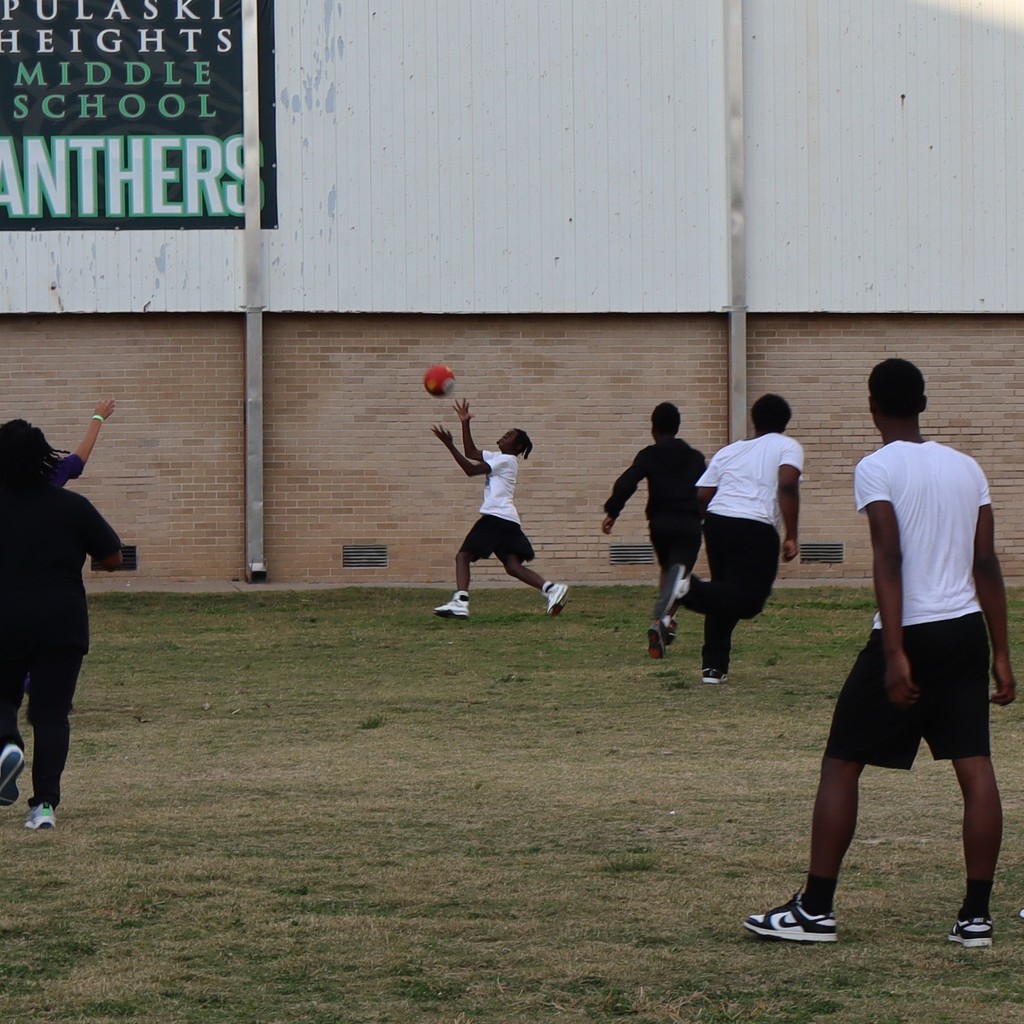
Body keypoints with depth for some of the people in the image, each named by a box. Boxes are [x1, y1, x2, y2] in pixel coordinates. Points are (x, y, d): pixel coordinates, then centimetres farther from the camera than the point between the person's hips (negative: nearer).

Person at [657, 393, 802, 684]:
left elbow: (702, 495, 14)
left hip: (717, 521, 6)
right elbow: (787, 486, -9)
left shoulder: (728, 451, 23)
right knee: (749, 600, -5)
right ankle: (689, 588, -28)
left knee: (725, 594, 19)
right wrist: (791, 537, -7)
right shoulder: (788, 447, 10)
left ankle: (714, 666, 12)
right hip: (757, 529, -6)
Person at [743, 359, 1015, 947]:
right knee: (975, 767, 5)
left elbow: (889, 560, -17)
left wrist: (894, 654, -21)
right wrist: (1001, 654, 11)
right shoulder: (967, 467, 10)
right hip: (967, 631, 5)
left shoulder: (878, 469, -7)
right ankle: (977, 916, 3)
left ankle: (816, 910, 6)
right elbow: (987, 565, 8)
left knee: (842, 765, 4)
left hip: (913, 633, -5)